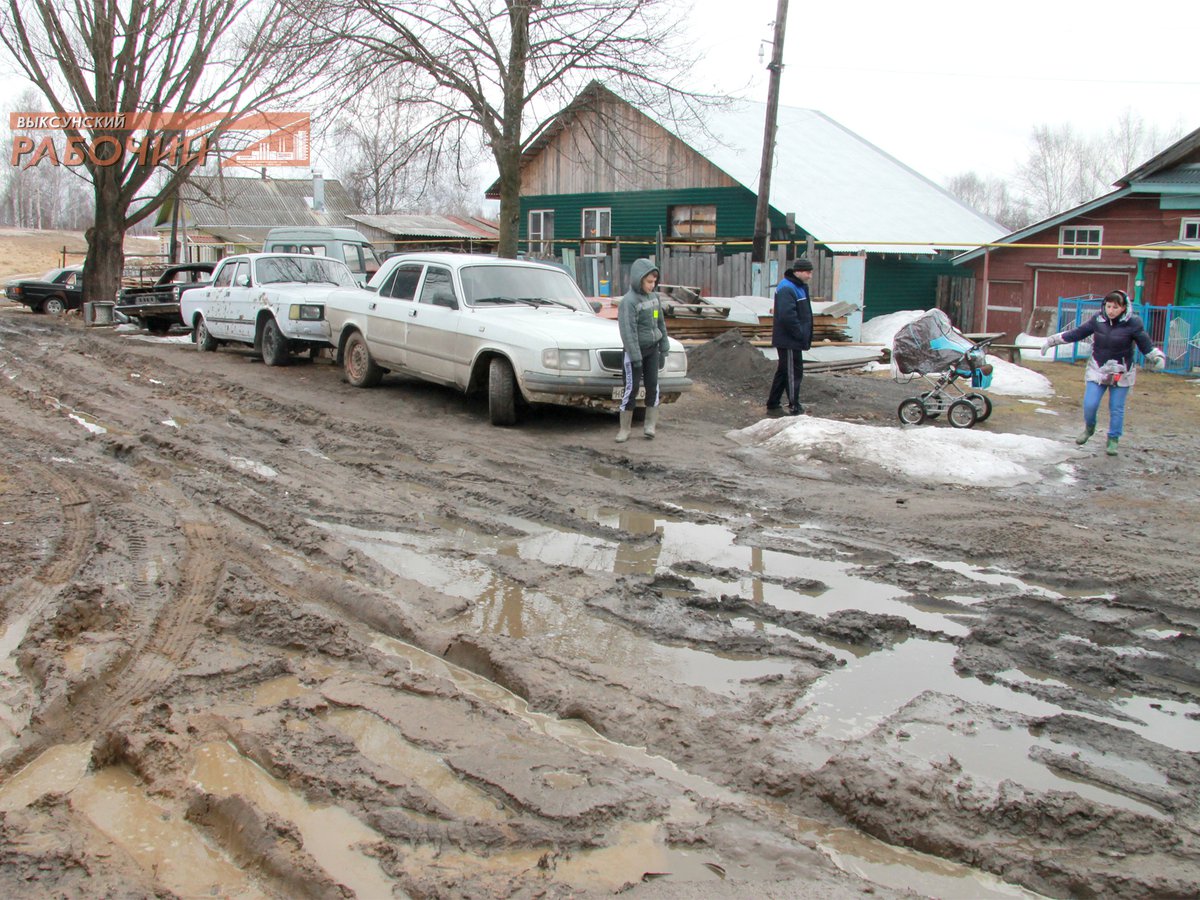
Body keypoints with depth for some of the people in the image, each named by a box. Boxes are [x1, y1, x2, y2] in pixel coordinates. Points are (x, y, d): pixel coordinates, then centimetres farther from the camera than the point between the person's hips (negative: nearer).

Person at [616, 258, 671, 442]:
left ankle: (650, 425, 10)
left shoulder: (653, 297, 5)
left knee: (652, 386, 2)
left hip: (652, 349, 6)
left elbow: (661, 323, 14)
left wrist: (663, 349, 12)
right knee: (632, 389, -3)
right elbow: (628, 332, -19)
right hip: (636, 350, -6)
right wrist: (636, 358, -21)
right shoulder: (629, 301, -16)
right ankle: (624, 429, 6)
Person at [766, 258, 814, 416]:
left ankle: (773, 406, 23)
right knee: (794, 373, -5)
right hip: (789, 341, -11)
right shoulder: (787, 289, -18)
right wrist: (801, 334, -21)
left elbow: (804, 314, 22)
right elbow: (787, 316, -28)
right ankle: (795, 409, 1)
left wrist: (805, 336, 13)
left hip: (792, 340, 11)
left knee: (783, 372, 15)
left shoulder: (800, 288, 16)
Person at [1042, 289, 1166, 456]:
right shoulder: (1098, 320, -4)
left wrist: (1157, 357, -29)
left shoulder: (1133, 324, -11)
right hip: (1097, 370, 2)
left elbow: (1146, 345, -10)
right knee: (1089, 405, -3)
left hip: (1121, 374, -2)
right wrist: (1052, 340, 5)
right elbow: (1076, 333, 5)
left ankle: (1113, 440, 21)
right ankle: (1089, 429, 27)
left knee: (1117, 409, 4)